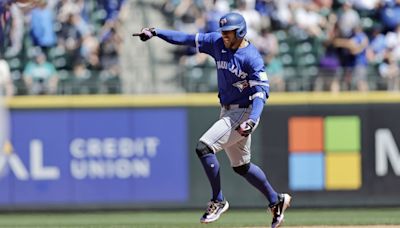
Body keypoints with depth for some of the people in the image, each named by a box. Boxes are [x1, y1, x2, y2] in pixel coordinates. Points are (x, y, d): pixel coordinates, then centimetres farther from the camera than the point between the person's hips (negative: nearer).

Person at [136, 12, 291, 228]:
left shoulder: (252, 58, -19)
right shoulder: (217, 43, 1)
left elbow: (261, 92, -25)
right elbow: (188, 39, 3)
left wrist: (251, 121, -38)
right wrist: (156, 32, -3)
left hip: (243, 113, -8)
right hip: (227, 112, 8)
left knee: (204, 148, -20)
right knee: (241, 166, 16)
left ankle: (218, 201, -9)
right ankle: (276, 200, 31)